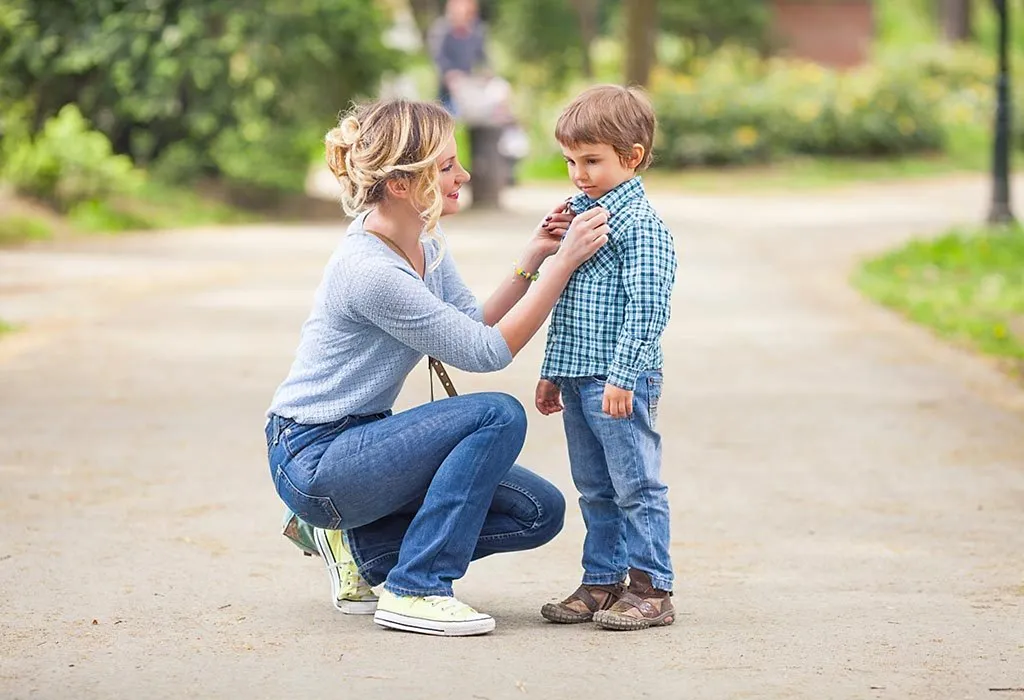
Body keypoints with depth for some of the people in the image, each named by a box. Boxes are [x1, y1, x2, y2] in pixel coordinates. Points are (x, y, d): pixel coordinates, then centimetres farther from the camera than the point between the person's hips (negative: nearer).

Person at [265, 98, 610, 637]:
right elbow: (488, 351, -21)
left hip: (362, 441, 9)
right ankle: (415, 590, -16)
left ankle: (358, 546, 9)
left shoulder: (425, 244, 3)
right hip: (313, 460, -9)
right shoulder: (369, 270, -26)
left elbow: (476, 327, 6)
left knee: (539, 512, 0)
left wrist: (530, 260, -5)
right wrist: (564, 262, -21)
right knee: (498, 415, -24)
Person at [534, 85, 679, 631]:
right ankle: (603, 582, 22)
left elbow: (647, 308, -17)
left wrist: (623, 376, -22)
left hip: (621, 383, -9)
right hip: (578, 379, 9)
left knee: (636, 484, -2)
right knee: (594, 488, 14)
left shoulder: (641, 223, -12)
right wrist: (552, 371, 21)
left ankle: (651, 588, 4)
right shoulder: (579, 215, 15)